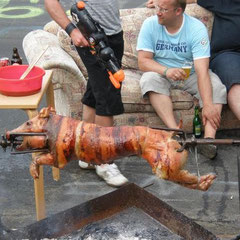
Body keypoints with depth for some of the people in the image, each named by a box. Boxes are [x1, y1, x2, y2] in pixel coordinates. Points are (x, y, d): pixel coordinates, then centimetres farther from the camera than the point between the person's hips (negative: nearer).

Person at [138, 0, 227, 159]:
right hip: (162, 73, 1)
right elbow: (143, 61, -14)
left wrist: (208, 105, -38)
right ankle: (176, 133, -40)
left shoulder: (197, 28, -17)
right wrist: (166, 71, -36)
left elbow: (202, 70, -26)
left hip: (190, 75, 0)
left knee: (216, 85, -28)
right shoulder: (150, 25, -11)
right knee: (149, 79, -32)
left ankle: (209, 138, -40)